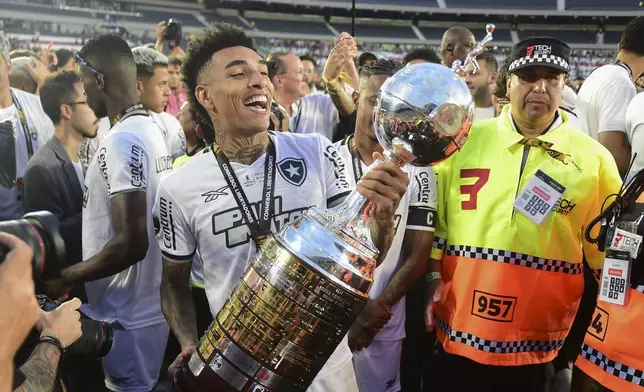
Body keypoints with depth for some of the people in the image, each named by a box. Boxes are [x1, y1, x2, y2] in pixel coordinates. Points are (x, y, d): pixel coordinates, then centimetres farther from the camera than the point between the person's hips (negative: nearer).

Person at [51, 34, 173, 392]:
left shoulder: (122, 142, -23)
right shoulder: (151, 130, 5)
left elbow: (131, 243, -27)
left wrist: (64, 277, -14)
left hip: (126, 316, -8)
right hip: (148, 304, 8)